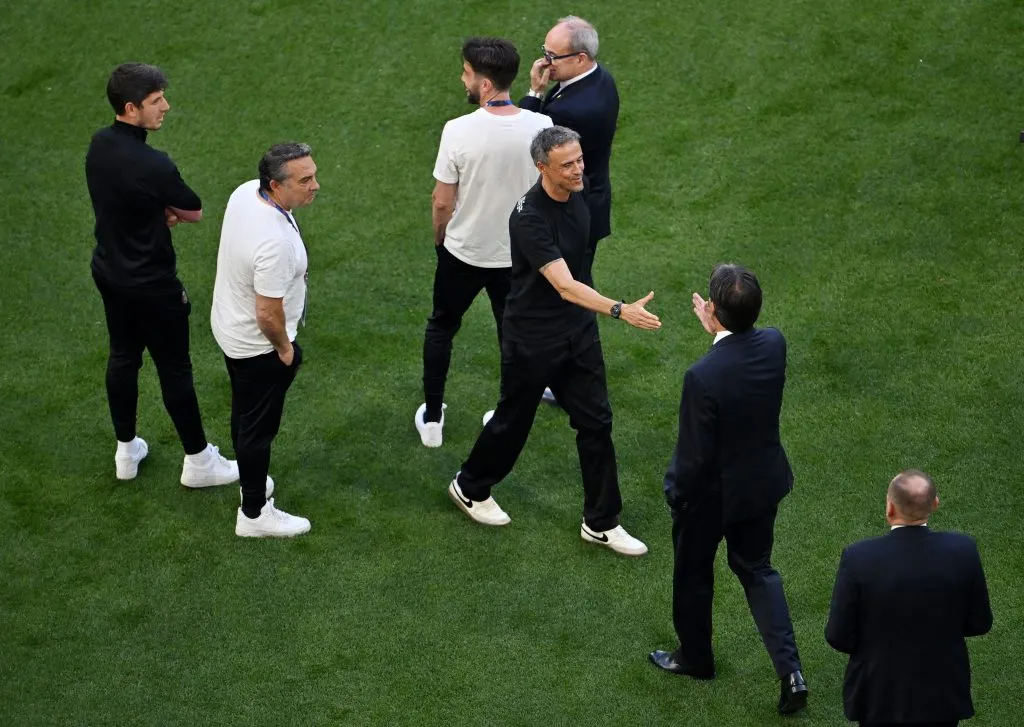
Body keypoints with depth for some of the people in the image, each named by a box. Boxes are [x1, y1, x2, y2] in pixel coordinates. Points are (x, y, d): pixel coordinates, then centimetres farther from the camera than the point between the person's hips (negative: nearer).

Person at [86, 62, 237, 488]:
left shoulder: (99, 145, -5)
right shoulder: (152, 165, -30)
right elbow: (195, 212, -14)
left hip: (108, 272, 8)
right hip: (151, 285, -8)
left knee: (122, 356, 21)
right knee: (174, 369, 7)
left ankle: (126, 451, 36)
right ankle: (198, 461, 22)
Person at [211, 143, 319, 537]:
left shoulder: (245, 192, -12)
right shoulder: (276, 243, -39)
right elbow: (268, 316, -32)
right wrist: (285, 349, -12)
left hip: (229, 325, 9)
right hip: (258, 346, -9)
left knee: (244, 413, 27)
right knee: (258, 427, 9)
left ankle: (252, 480, 49)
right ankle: (254, 514, 26)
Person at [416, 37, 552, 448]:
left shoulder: (459, 130, -24)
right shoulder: (541, 128, -17)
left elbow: (442, 202, -14)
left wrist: (440, 238, 6)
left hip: (463, 251, -2)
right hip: (518, 254, 2)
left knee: (441, 328, 21)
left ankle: (432, 419, 29)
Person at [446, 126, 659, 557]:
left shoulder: (577, 192, -5)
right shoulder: (529, 218, -30)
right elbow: (565, 286, -39)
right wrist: (620, 310, -51)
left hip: (578, 330, 7)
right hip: (532, 338, -6)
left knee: (596, 422, 6)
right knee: (514, 420, 12)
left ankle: (600, 523, 17)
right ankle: (470, 488, 39)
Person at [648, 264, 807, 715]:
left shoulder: (703, 377, -34)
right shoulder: (774, 344, -16)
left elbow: (694, 456, -23)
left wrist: (675, 492, -6)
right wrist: (718, 332, 9)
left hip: (712, 492, -6)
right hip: (764, 483, 6)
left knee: (693, 575, 21)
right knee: (757, 570, 23)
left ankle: (695, 657, 43)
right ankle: (790, 671, 16)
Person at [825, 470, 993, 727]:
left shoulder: (858, 558, -22)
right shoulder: (962, 551, -16)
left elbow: (839, 637, -14)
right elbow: (979, 623, -4)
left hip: (879, 696, -1)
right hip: (942, 694, 2)